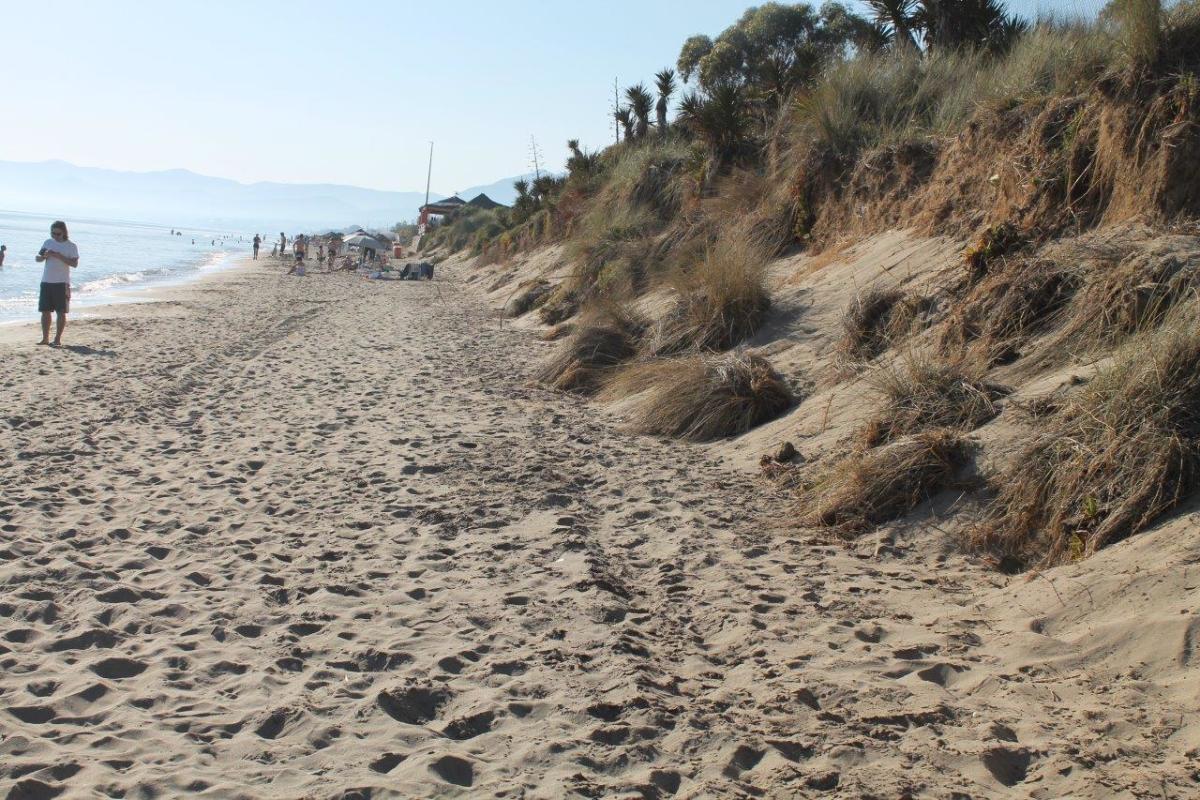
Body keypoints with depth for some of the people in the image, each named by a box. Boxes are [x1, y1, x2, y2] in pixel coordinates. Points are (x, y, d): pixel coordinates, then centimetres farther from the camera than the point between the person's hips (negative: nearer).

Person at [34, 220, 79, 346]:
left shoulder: (71, 246, -3)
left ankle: (58, 339, 2)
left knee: (61, 312, -3)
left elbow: (75, 263, -13)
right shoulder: (47, 243, 10)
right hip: (46, 282, 5)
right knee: (45, 311, 6)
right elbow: (37, 258, 14)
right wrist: (44, 256, -9)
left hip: (62, 283, -5)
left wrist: (59, 256, -21)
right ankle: (45, 338, 14)